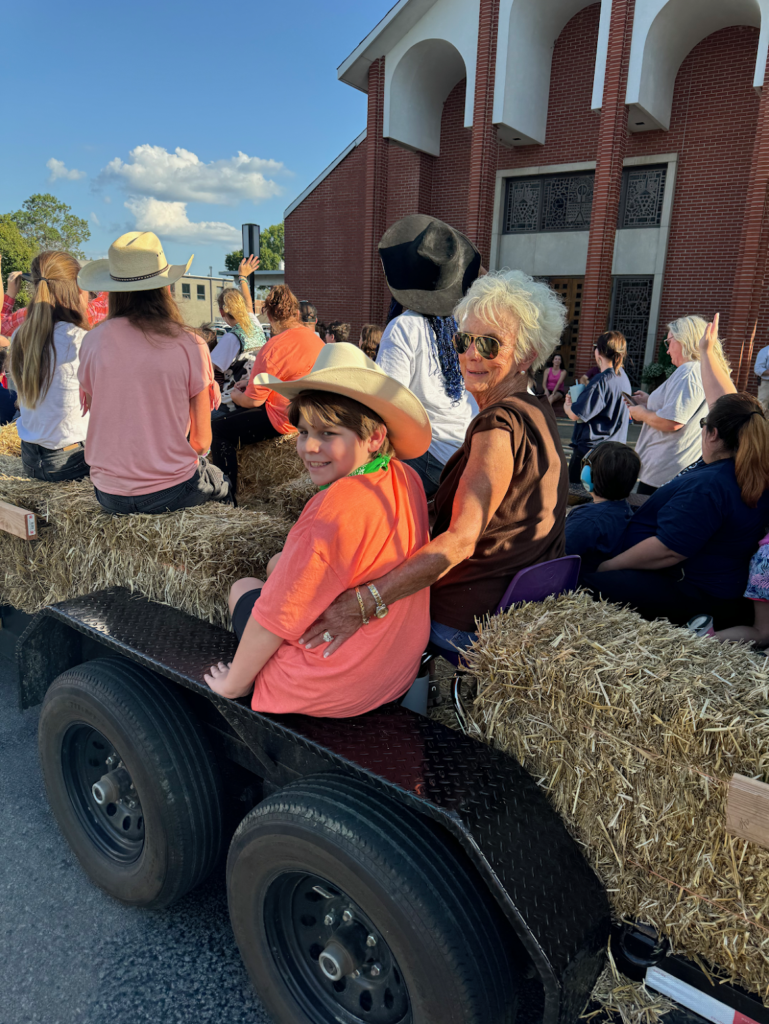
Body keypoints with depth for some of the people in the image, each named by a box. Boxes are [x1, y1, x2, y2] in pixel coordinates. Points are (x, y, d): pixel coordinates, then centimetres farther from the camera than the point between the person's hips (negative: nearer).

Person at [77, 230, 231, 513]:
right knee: (221, 484, 30)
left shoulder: (93, 341, -4)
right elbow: (202, 442, -6)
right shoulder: (190, 346, -11)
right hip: (171, 492, -3)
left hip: (108, 494, 3)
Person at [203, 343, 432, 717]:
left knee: (244, 587, 23)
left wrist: (233, 683, -9)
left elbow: (275, 619, -23)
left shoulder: (335, 509, -32)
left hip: (327, 694, -7)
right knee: (280, 562, 23)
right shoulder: (407, 480, -8)